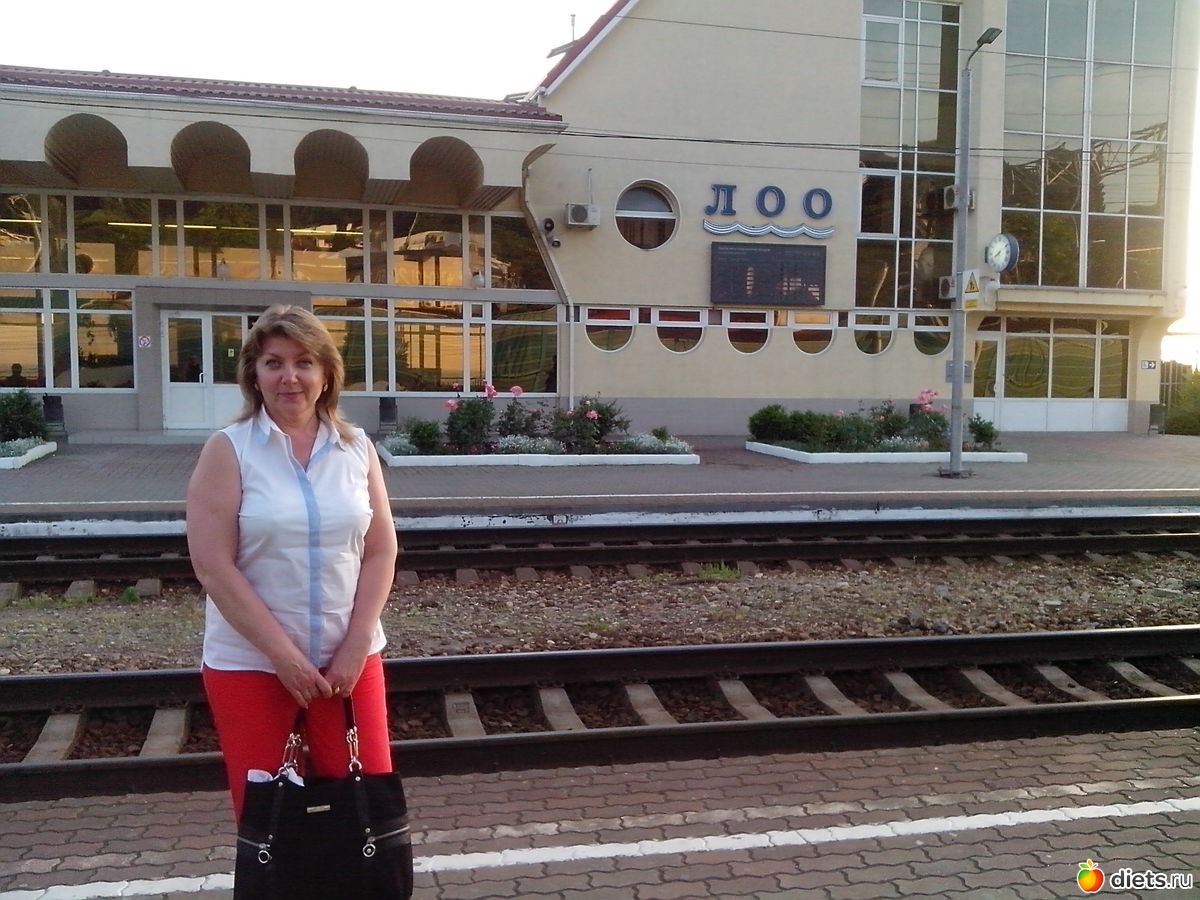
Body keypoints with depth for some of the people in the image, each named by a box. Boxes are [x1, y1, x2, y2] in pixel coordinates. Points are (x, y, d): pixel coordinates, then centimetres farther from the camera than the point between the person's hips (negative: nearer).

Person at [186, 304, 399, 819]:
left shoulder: (357, 448, 3)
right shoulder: (228, 450, -5)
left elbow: (381, 553, 3)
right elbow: (213, 566, -10)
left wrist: (355, 647, -6)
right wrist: (284, 654, -13)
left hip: (349, 658, 2)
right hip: (250, 662, -2)